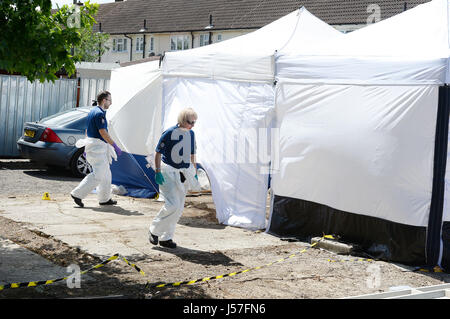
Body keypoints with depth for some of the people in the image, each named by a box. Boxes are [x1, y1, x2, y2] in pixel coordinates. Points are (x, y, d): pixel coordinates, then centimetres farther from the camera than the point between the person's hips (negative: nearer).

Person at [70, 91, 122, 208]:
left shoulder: (92, 111, 16)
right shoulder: (99, 113, -16)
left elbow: (87, 130, 20)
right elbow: (103, 132, -20)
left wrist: (87, 147, 24)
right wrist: (115, 146, -16)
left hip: (91, 144, 11)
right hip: (98, 146, -11)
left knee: (106, 174, 15)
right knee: (98, 175, -11)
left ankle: (105, 199, 20)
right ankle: (77, 194, -10)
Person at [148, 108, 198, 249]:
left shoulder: (190, 134, 8)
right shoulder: (169, 133, -12)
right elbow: (158, 153, -8)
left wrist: (195, 174, 17)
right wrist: (158, 172, -14)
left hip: (183, 172, 7)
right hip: (168, 172, -7)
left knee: (179, 208, 6)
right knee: (172, 204, -16)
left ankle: (166, 237, 17)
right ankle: (154, 230, 4)